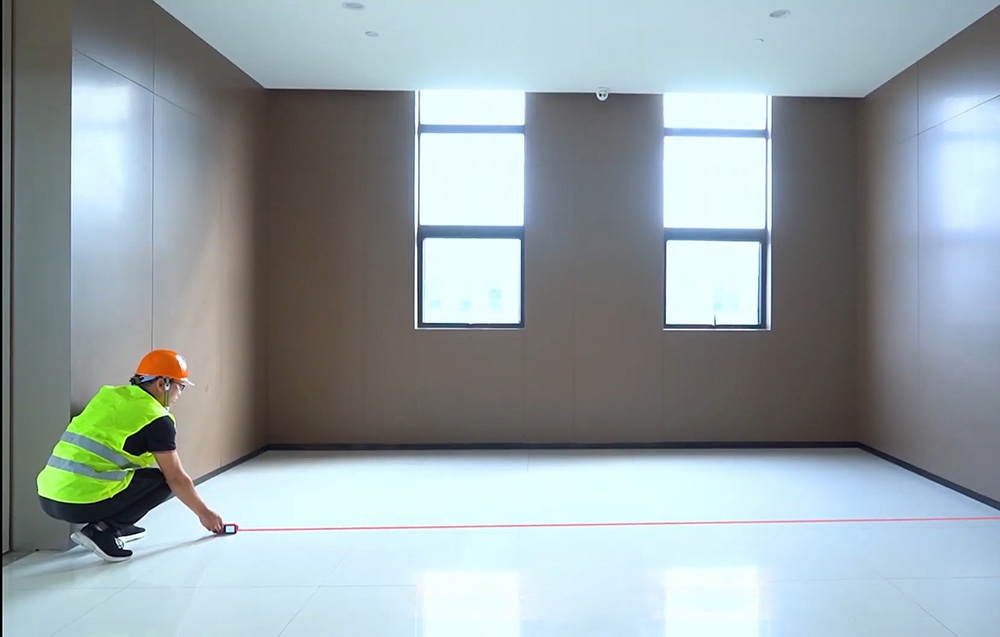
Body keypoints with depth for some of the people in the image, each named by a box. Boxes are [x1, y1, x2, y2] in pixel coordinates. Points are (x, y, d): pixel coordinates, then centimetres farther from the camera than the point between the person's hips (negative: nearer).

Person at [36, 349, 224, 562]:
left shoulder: (109, 394, 13)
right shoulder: (157, 419, -5)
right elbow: (176, 479, 0)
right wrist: (204, 513, 15)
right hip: (82, 502, -8)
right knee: (162, 480, 7)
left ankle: (119, 526, 20)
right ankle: (103, 530, -3)